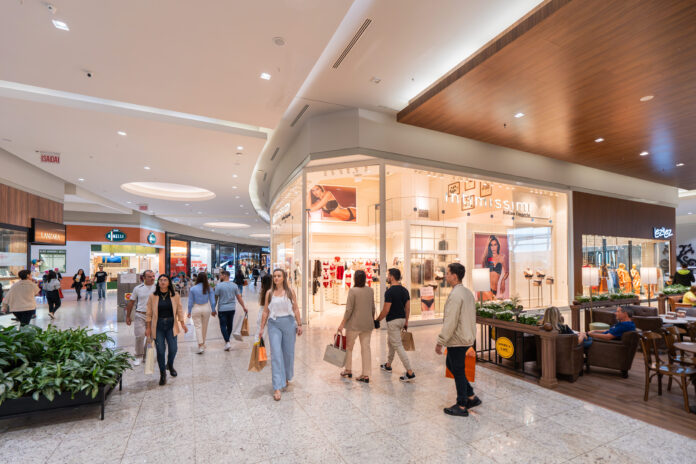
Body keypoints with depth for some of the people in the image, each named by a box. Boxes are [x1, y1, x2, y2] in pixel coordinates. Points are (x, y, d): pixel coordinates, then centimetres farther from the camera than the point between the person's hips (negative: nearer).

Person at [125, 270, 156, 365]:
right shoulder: (138, 288, 1)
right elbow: (131, 302, 10)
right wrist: (128, 316, 11)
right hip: (140, 316, 0)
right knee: (140, 336, -3)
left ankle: (146, 355, 25)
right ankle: (138, 356, 16)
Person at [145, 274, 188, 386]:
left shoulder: (175, 295, 1)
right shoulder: (152, 296, -1)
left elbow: (179, 310, 5)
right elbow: (148, 313, 4)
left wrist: (183, 324, 3)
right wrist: (147, 328, 2)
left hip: (171, 325, 1)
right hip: (158, 326, 0)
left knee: (173, 348, 0)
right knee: (160, 350, 2)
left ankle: (170, 365, 32)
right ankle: (163, 373, 20)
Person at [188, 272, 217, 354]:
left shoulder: (193, 289, -9)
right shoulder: (208, 288, -7)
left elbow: (190, 302, -3)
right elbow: (212, 301, -3)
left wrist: (189, 312, 8)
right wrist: (213, 310, 9)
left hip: (196, 308, -1)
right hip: (206, 308, 2)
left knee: (198, 327, 4)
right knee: (204, 327, 15)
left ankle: (201, 346, -4)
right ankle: (203, 344, 31)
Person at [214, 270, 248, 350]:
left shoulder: (219, 285, -9)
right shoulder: (234, 285, 3)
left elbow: (216, 298, -7)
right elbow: (239, 297, 3)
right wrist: (244, 307, 9)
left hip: (222, 309, -4)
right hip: (232, 308, 4)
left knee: (223, 326, 1)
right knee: (229, 325, 16)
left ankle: (227, 342, -11)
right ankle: (227, 339, 29)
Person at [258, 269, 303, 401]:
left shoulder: (290, 292, 2)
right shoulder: (269, 293, 3)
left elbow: (296, 309, 4)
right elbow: (265, 311, 7)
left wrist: (299, 324, 1)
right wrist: (262, 327, 6)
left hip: (288, 323, 1)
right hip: (274, 324, 0)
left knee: (288, 352, 10)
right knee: (276, 354, -6)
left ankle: (286, 378, 35)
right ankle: (277, 388, -3)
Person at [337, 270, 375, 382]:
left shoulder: (352, 291, -14)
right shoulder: (370, 290, 2)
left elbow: (349, 310, -15)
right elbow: (373, 308, 10)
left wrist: (342, 324, -9)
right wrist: (372, 320, 24)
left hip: (354, 324, -4)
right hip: (368, 324, 4)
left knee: (349, 347, 16)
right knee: (366, 348, 8)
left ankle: (348, 370, 29)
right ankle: (366, 375, 12)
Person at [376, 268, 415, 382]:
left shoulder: (389, 292, -19)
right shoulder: (404, 290, 5)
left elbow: (386, 310, -18)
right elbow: (408, 308, 8)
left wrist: (377, 320, -6)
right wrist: (406, 321, 17)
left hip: (393, 321, -9)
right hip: (402, 319, 9)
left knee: (398, 346, -4)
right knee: (390, 342, 23)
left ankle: (410, 373, -4)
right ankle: (388, 365, 37)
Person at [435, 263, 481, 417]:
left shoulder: (455, 295, -22)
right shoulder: (468, 292, 8)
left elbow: (450, 322, -24)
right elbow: (472, 317, 15)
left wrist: (440, 342, -18)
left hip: (457, 341, -10)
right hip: (467, 338, 10)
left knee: (458, 372, 5)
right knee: (450, 364, 22)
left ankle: (461, 406, 20)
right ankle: (471, 397, 29)